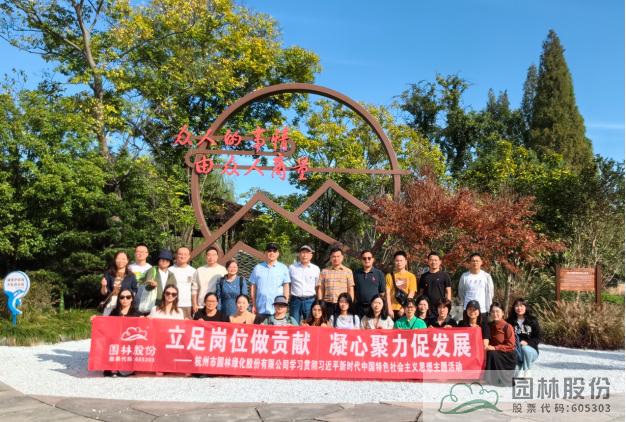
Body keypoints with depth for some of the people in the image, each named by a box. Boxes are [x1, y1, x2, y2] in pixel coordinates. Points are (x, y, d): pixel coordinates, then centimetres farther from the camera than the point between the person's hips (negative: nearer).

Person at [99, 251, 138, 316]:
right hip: (110, 306, 1)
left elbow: (135, 292, 9)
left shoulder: (131, 275, 7)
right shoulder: (109, 274, 7)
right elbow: (103, 293, 6)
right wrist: (104, 286, -13)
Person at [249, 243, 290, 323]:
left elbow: (286, 287, 3)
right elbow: (253, 286, 11)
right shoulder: (258, 268, 10)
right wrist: (254, 305, 6)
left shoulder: (283, 268, 6)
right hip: (261, 310, 2)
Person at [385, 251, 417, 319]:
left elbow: (411, 294, 0)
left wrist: (404, 308, -10)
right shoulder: (390, 276, 7)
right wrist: (389, 309, -7)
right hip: (393, 309, 0)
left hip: (406, 310, 0)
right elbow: (387, 294, 1)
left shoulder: (411, 276, 6)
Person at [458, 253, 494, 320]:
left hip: (483, 310, 0)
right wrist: (464, 303, 9)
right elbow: (461, 292, 12)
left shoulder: (486, 276, 0)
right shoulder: (464, 276, 1)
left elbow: (490, 293, 3)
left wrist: (489, 309, 1)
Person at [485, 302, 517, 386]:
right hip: (495, 354, 5)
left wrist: (495, 348, -23)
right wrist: (487, 346, -8)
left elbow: (510, 345, -13)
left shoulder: (507, 327, -10)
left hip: (508, 355, -5)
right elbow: (488, 341, 15)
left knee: (492, 354, -31)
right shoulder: (489, 326, 8)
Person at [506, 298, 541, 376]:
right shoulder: (510, 321, 4)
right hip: (515, 350, 1)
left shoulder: (532, 321, 1)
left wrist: (527, 342, -19)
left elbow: (538, 337, -2)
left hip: (531, 350, 0)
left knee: (525, 349, -34)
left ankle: (527, 371, -11)